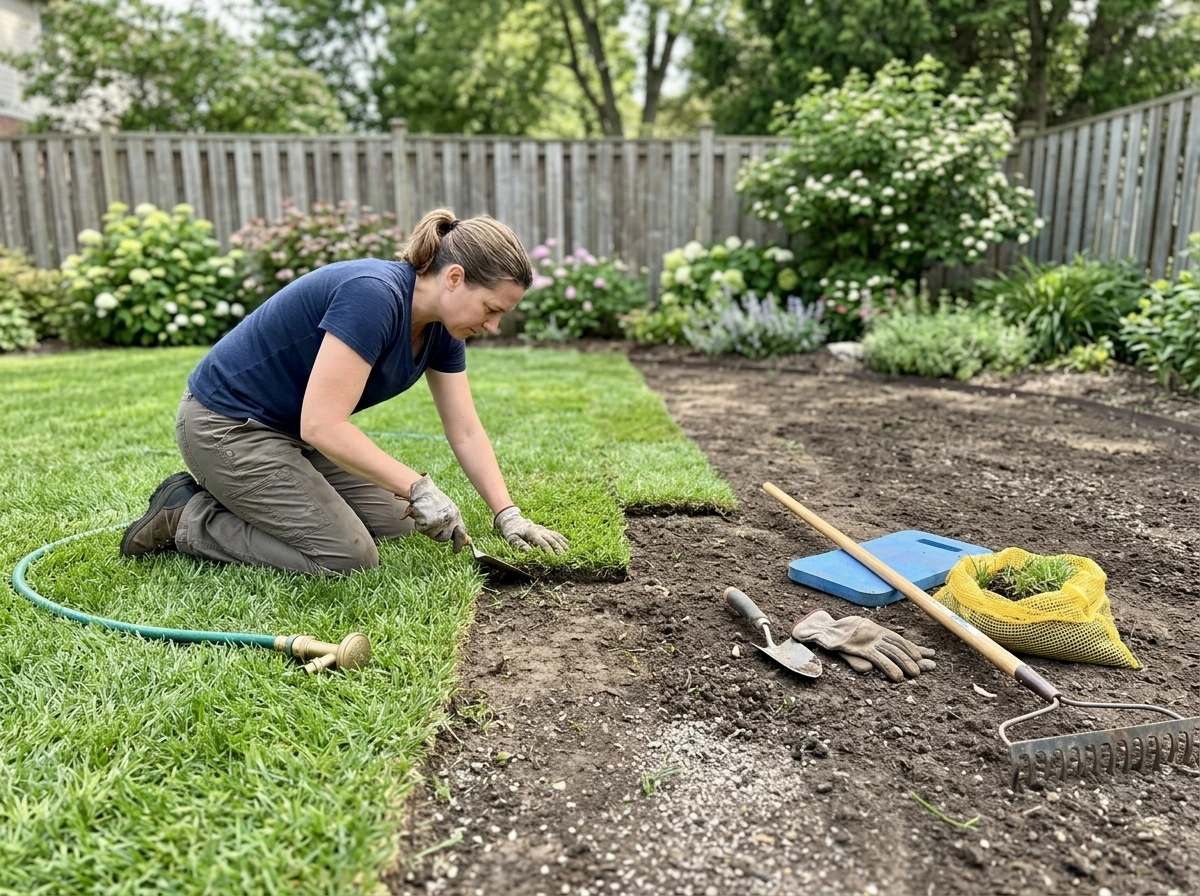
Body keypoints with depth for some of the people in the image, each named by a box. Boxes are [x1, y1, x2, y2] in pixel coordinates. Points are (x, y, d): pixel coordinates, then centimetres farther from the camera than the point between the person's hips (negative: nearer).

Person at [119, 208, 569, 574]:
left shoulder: (441, 326, -3)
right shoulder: (374, 296, -29)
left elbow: (466, 432, 2)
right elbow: (322, 425, -32)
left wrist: (508, 515, -5)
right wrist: (419, 487, -27)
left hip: (290, 429, 9)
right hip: (226, 426, -9)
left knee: (395, 520, 10)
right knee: (348, 557, -14)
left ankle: (235, 498, 15)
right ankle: (185, 518, 1)